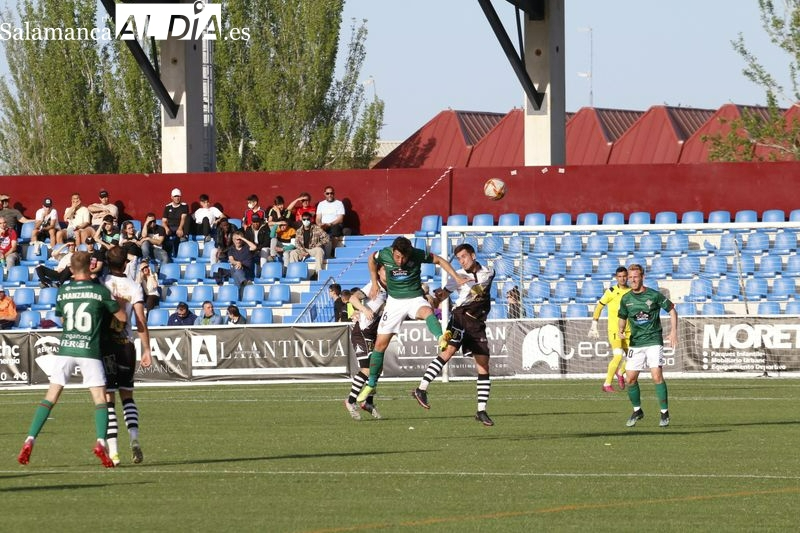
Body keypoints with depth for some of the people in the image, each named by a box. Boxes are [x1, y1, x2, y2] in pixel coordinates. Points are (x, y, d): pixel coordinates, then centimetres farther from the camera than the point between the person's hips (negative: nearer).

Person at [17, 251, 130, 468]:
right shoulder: (100, 291, -4)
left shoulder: (63, 291, 5)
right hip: (90, 351, -2)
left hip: (65, 348, 2)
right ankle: (101, 442, -19)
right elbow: (122, 317, 3)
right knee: (100, 399, 2)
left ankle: (29, 441, -1)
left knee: (50, 397, 7)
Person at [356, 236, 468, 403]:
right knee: (380, 344, 2)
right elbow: (372, 259, 13)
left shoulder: (417, 255, -16)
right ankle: (371, 385, 16)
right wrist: (374, 283, 12)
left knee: (427, 311, -39)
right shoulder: (384, 255, -12)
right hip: (394, 300, 2)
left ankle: (441, 339, -68)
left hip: (415, 298, -2)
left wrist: (457, 278, -7)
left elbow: (439, 260, -1)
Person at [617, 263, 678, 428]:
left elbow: (672, 310, 3)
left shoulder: (654, 295, -7)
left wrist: (673, 332, -6)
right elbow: (622, 318, 18)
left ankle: (665, 413, -6)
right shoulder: (626, 299, 4)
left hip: (653, 341, -4)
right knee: (630, 379, 1)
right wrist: (620, 330, -4)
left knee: (657, 376, -16)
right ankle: (637, 411, 23)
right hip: (635, 343, 4)